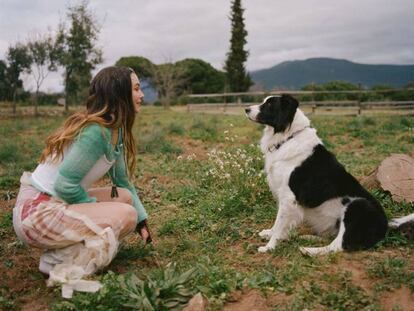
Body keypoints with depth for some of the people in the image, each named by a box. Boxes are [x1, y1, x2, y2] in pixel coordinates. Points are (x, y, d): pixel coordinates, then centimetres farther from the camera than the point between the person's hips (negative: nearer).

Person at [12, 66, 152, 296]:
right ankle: (58, 262, -9)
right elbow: (65, 185, -22)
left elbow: (123, 180, 14)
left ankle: (65, 249, 5)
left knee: (124, 198, 6)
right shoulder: (97, 131, -21)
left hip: (52, 204, 9)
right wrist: (96, 206, -6)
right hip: (36, 215, -9)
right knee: (126, 215, -15)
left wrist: (143, 220, 8)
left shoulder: (113, 130, 9)